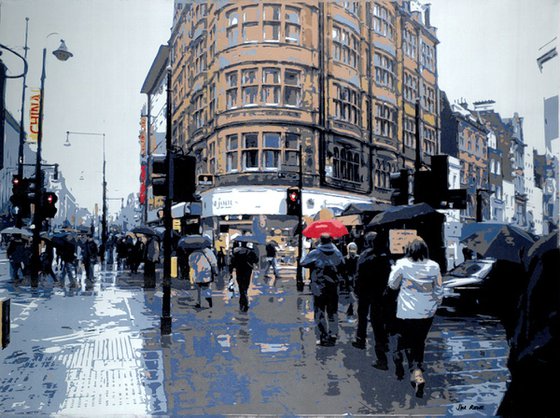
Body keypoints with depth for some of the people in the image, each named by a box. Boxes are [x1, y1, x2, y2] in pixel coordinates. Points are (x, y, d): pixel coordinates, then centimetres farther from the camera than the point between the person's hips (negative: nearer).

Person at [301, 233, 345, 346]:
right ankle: (333, 335, 15)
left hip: (319, 289, -3)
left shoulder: (314, 254, -10)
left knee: (319, 313, 5)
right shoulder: (337, 253, 0)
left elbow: (303, 263, -2)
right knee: (333, 312, 14)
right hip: (334, 289, 3)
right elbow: (342, 266, 10)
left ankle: (322, 337, 3)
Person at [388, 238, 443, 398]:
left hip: (407, 312, -3)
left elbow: (392, 284, 2)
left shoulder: (402, 264, -10)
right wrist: (436, 305, 19)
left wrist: (394, 269, 16)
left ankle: (416, 373, -4)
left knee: (407, 343, 7)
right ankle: (418, 369, 22)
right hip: (427, 312, 3)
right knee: (420, 342, 17)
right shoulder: (434, 266, -3)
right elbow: (439, 290, 5)